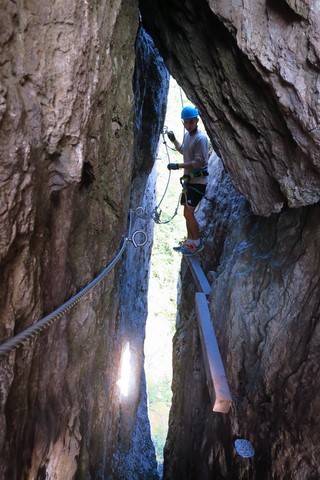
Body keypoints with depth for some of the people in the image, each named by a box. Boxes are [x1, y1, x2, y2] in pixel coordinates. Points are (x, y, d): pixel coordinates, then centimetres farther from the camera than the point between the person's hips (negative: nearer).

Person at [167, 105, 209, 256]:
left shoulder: (200, 138, -17)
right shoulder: (187, 135, 11)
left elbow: (199, 162, -24)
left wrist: (178, 166, -26)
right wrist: (173, 140, 17)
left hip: (197, 181, -9)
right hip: (189, 180, 9)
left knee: (188, 213, -7)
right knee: (187, 212, 14)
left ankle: (197, 243, 9)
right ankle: (190, 242, 26)